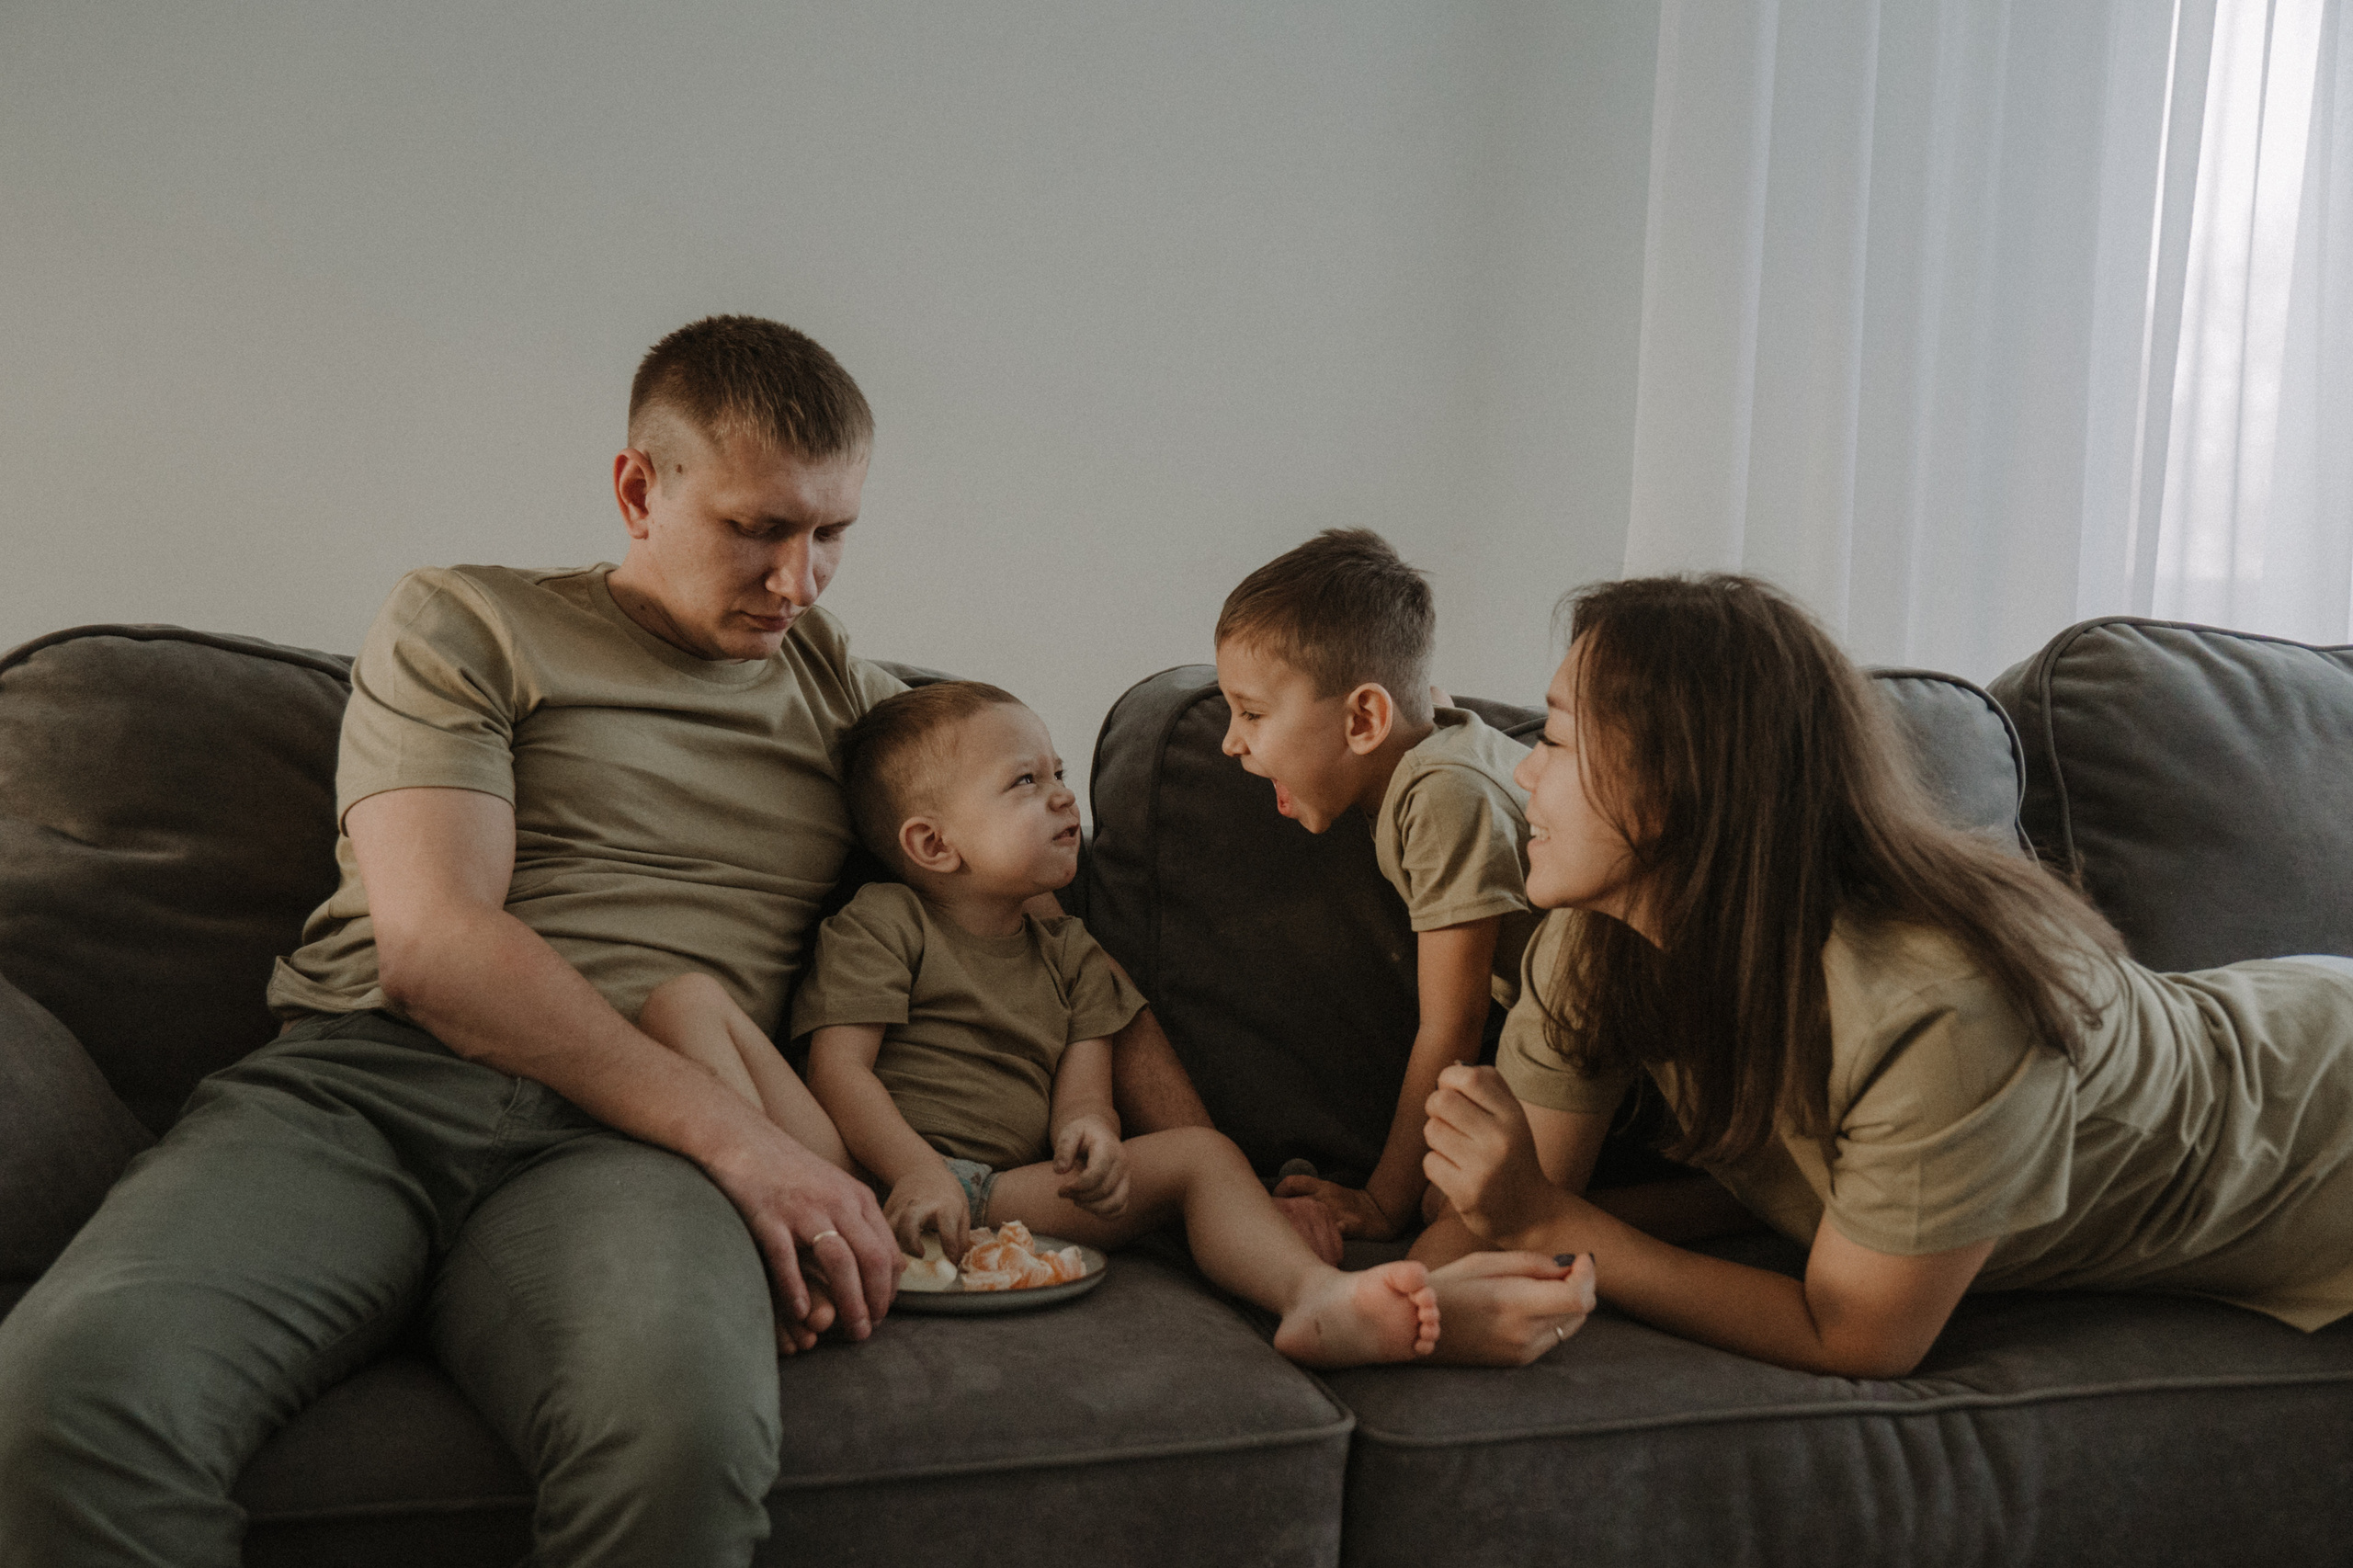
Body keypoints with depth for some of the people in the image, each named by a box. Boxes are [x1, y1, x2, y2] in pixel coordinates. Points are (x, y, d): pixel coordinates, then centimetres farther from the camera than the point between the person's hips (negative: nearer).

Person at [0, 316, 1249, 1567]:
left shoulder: (850, 700, 23)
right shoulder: (463, 625, 12)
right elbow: (431, 942, -2)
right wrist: (737, 1139, -12)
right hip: (359, 1083, -1)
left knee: (681, 1420, -37)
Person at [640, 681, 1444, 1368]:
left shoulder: (1073, 957, 24)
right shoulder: (880, 924, 9)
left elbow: (1083, 1090, 11)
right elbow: (839, 1066, -3)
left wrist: (1087, 1131, -16)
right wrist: (917, 1172, -21)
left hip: (1001, 1191, 4)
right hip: (863, 1171, -3)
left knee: (1201, 1152, -10)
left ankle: (1315, 1299, -38)